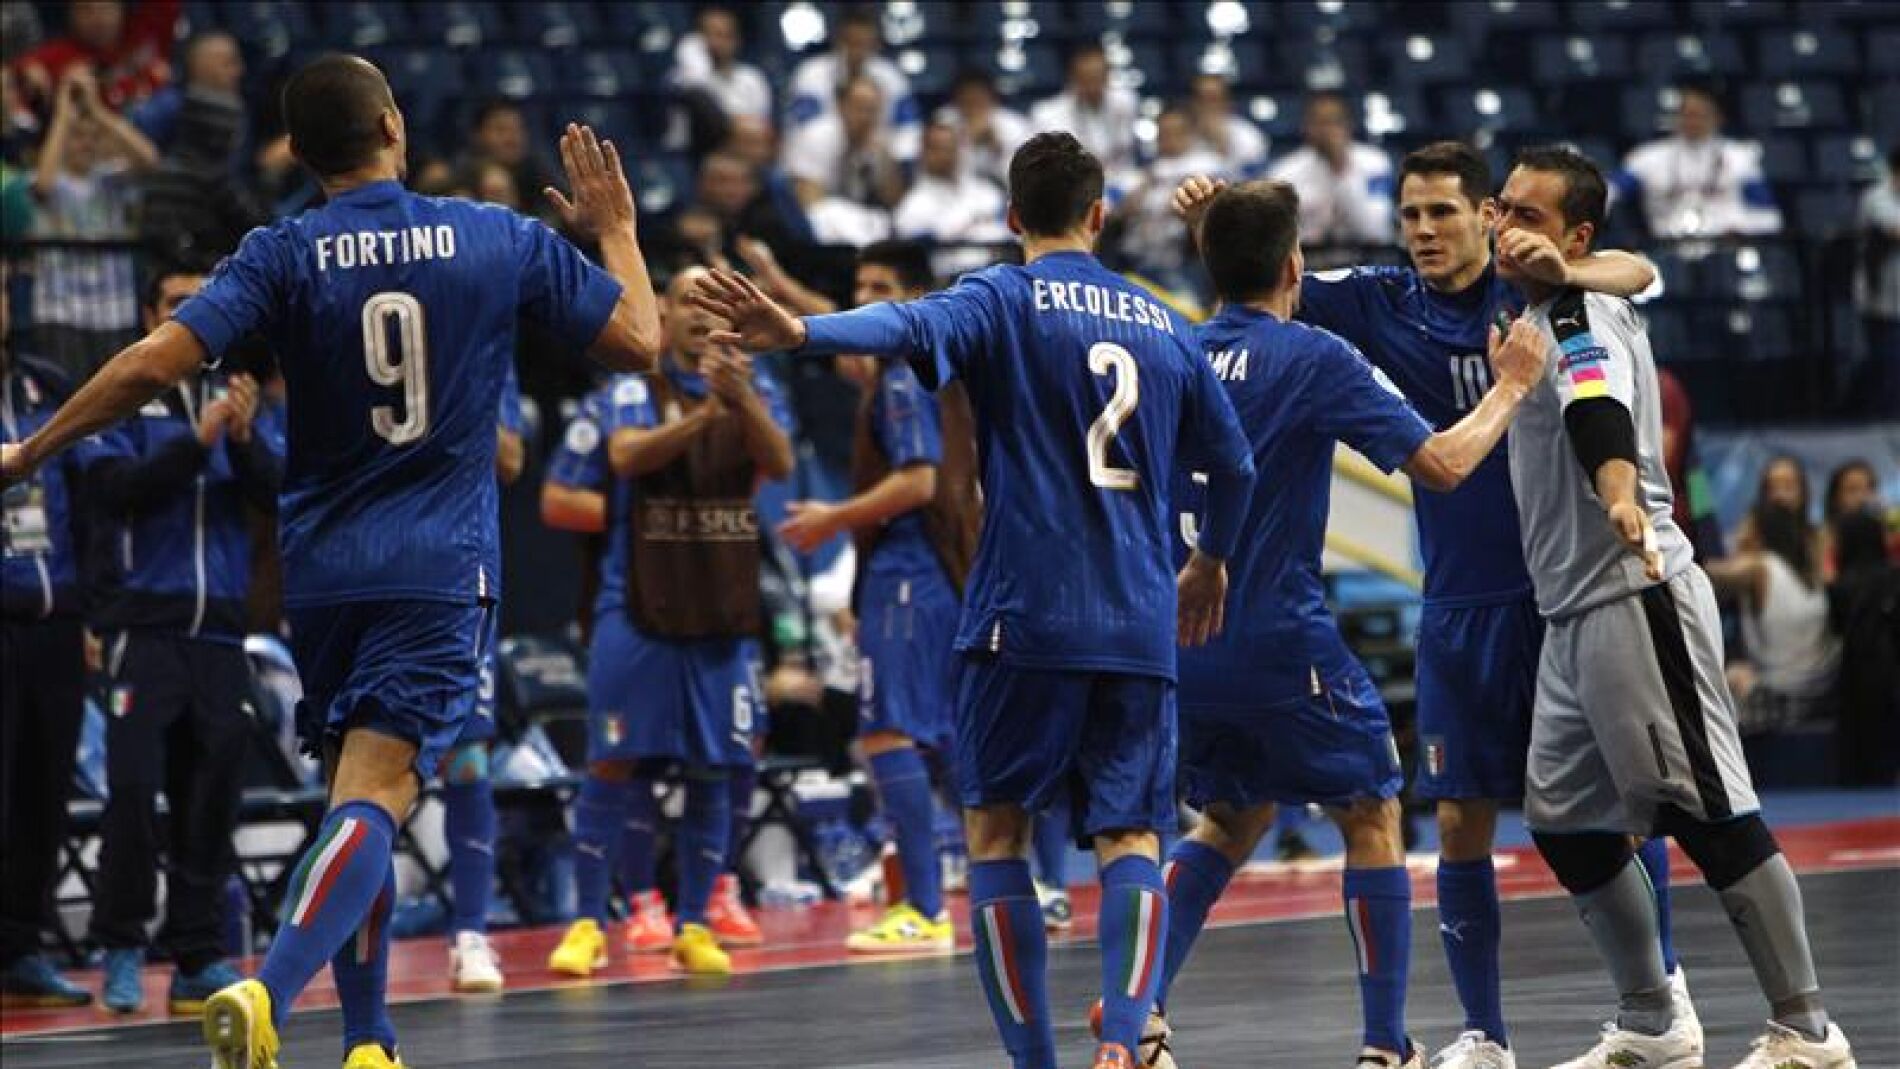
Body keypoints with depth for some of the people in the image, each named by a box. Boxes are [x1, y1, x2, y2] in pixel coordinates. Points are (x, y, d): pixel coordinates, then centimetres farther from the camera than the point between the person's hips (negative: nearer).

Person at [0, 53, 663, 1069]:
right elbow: (639, 341, 8)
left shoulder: (282, 256, -3)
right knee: (373, 797, -14)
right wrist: (617, 229, 26)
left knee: (356, 795, 18)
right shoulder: (506, 240, 0)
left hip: (323, 566, 2)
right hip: (442, 567, -2)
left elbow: (154, 362, -14)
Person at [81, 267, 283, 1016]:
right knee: (133, 788, -11)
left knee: (212, 798, 3)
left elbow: (281, 496, 3)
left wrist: (245, 439, -14)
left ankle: (200, 958, 8)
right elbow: (119, 490, -10)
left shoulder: (238, 399, 13)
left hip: (220, 629, 3)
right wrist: (197, 440, -18)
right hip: (144, 624, -3)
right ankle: (121, 948, -1)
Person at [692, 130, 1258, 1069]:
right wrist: (1212, 559, 41)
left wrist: (800, 332, -41)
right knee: (1128, 838, 4)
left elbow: (911, 326, -23)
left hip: (1025, 615, -3)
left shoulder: (1004, 300, -1)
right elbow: (1233, 463, 21)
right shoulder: (1164, 326, 14)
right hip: (1140, 625, 4)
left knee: (996, 828, 8)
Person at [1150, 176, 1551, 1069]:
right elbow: (1443, 463, -10)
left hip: (1182, 642, 6)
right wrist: (1511, 386, 4)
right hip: (1279, 641, -6)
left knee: (1231, 819, 24)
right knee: (1372, 818, 9)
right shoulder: (1313, 357, -8)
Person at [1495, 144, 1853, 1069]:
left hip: (1635, 597, -10)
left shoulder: (1579, 313, -11)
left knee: (1706, 811, -10)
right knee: (1565, 824, 11)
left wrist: (1619, 498, -50)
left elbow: (1601, 418, -33)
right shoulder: (1542, 315, 18)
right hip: (1574, 611, 10)